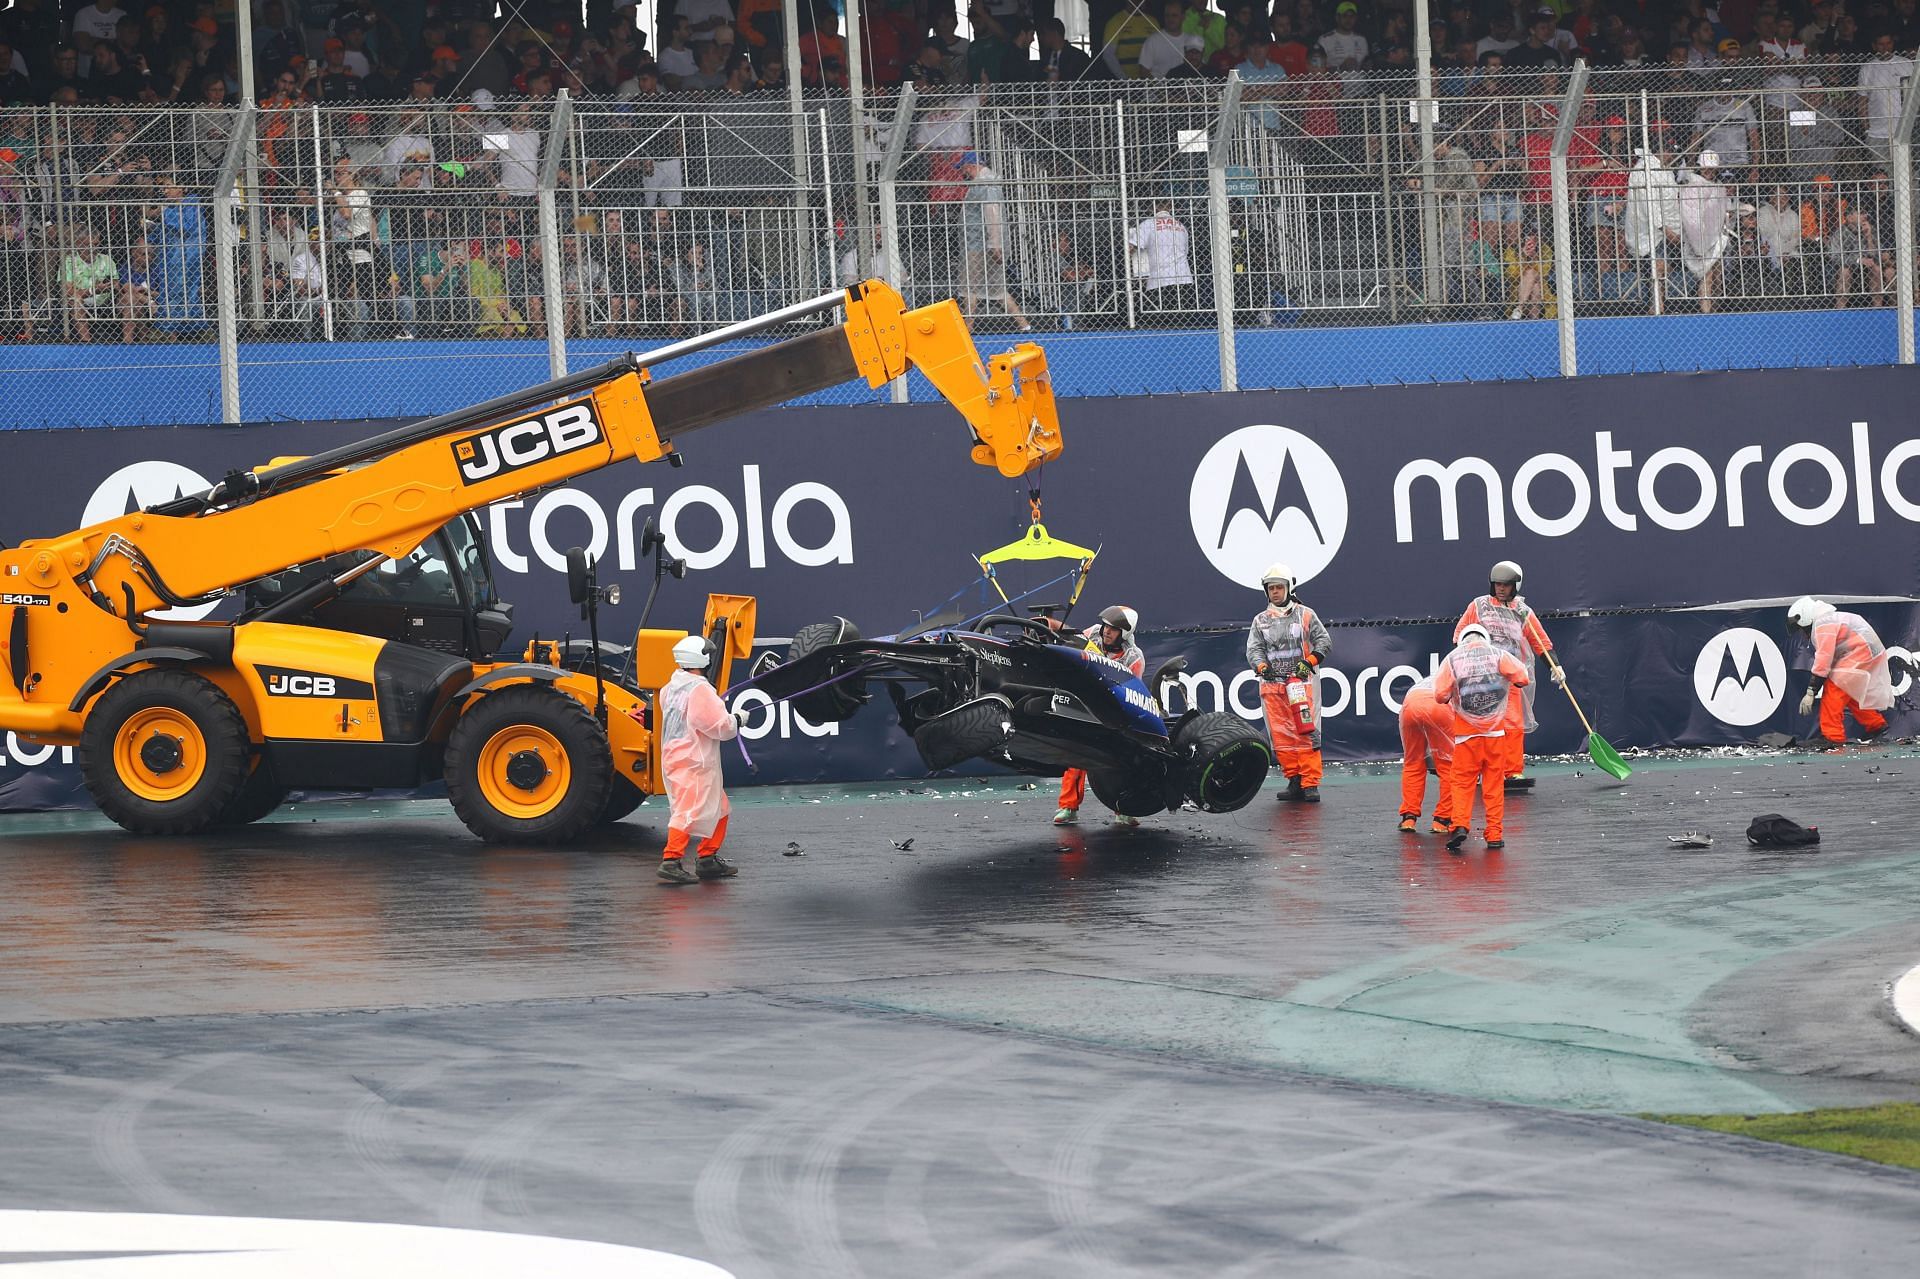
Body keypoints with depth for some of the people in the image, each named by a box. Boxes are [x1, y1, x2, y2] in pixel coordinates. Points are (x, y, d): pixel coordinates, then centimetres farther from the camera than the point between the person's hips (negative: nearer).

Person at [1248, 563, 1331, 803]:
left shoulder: (1305, 615, 9)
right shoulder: (1260, 621, 16)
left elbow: (1324, 641, 3)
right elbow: (1254, 649, 6)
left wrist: (1310, 661, -14)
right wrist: (1262, 666, -15)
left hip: (1302, 682, -3)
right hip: (1272, 685, 3)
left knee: (1307, 733, -11)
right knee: (1282, 736, -1)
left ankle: (1310, 783, -12)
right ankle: (1294, 781, 5)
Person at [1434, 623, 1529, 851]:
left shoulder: (1452, 659, 1)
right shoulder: (1498, 655, 1)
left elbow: (1440, 695, -6)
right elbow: (1522, 679, -6)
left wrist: (1450, 700, 17)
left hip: (1466, 730, -1)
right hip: (1496, 730, 1)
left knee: (1463, 781, 6)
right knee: (1493, 782, 8)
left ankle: (1460, 824, -14)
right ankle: (1495, 834, 7)